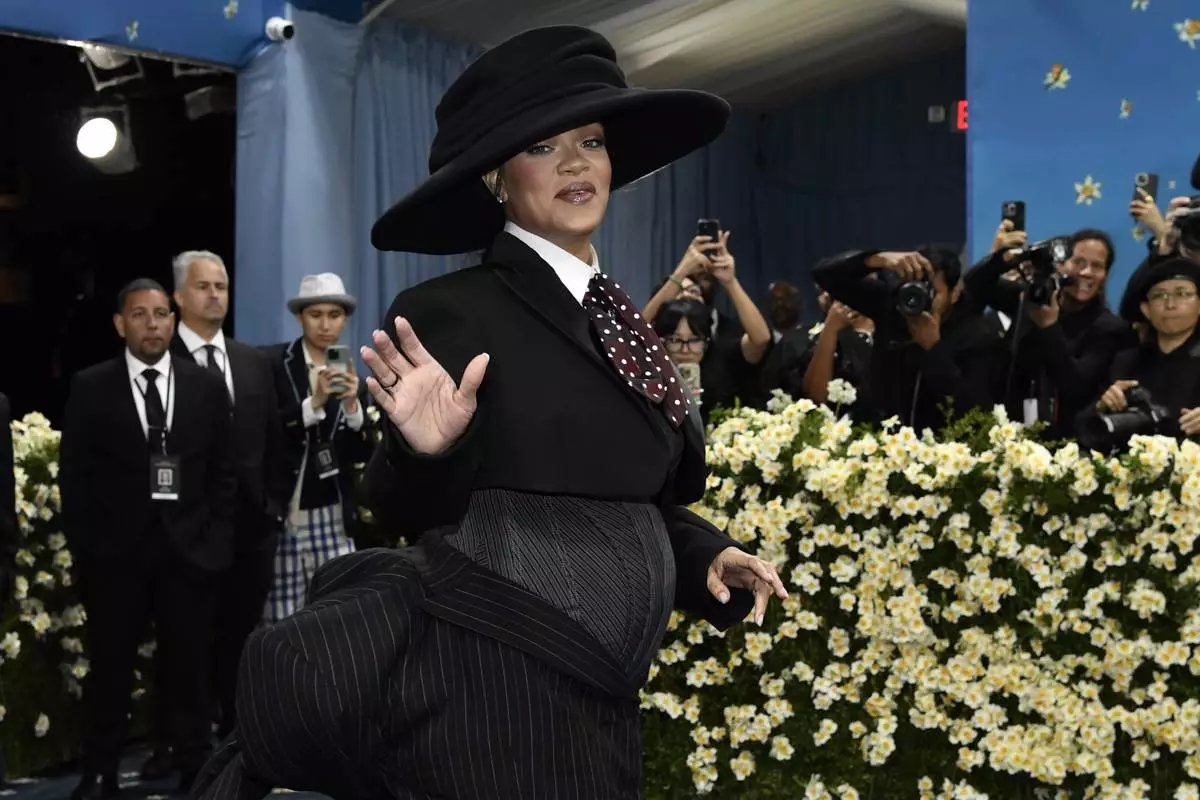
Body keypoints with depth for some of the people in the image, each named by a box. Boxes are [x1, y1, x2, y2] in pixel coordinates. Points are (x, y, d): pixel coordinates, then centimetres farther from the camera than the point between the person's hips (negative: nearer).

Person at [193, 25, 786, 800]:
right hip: (485, 668, -7)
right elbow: (406, 513, -7)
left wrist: (706, 554, 6)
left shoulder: (621, 323, 12)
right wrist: (428, 450, -27)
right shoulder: (449, 312, -10)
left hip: (593, 687, 8)